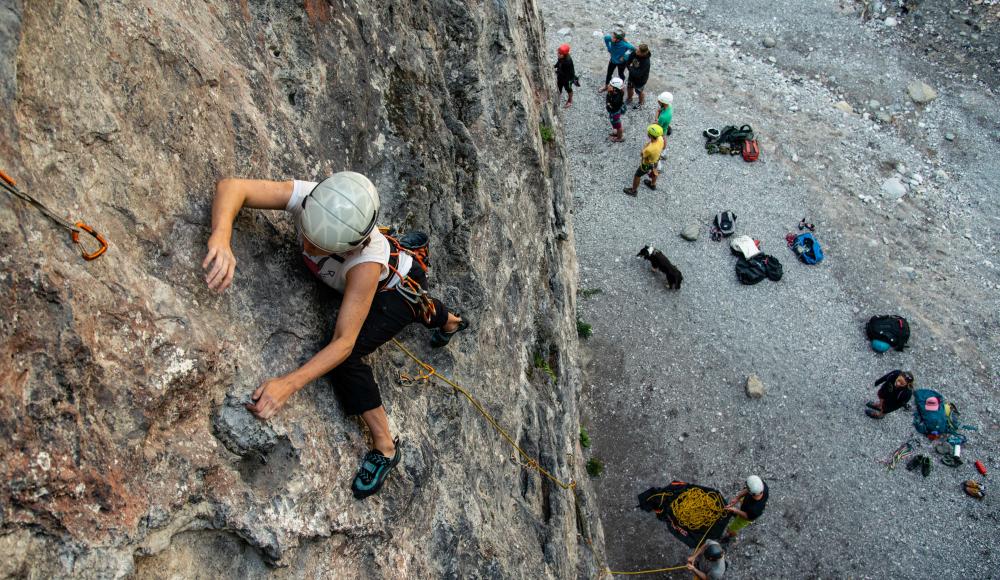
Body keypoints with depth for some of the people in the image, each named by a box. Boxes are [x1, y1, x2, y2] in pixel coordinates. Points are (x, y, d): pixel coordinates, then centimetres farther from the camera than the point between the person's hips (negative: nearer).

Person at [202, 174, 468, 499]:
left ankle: (385, 447, -4)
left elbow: (345, 341, -45)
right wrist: (221, 235, -63)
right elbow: (232, 186, -43)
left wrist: (289, 384, -57)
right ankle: (449, 321, 73)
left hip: (401, 288, -6)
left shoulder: (366, 260, -48)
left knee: (344, 354, -23)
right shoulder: (304, 196, -37)